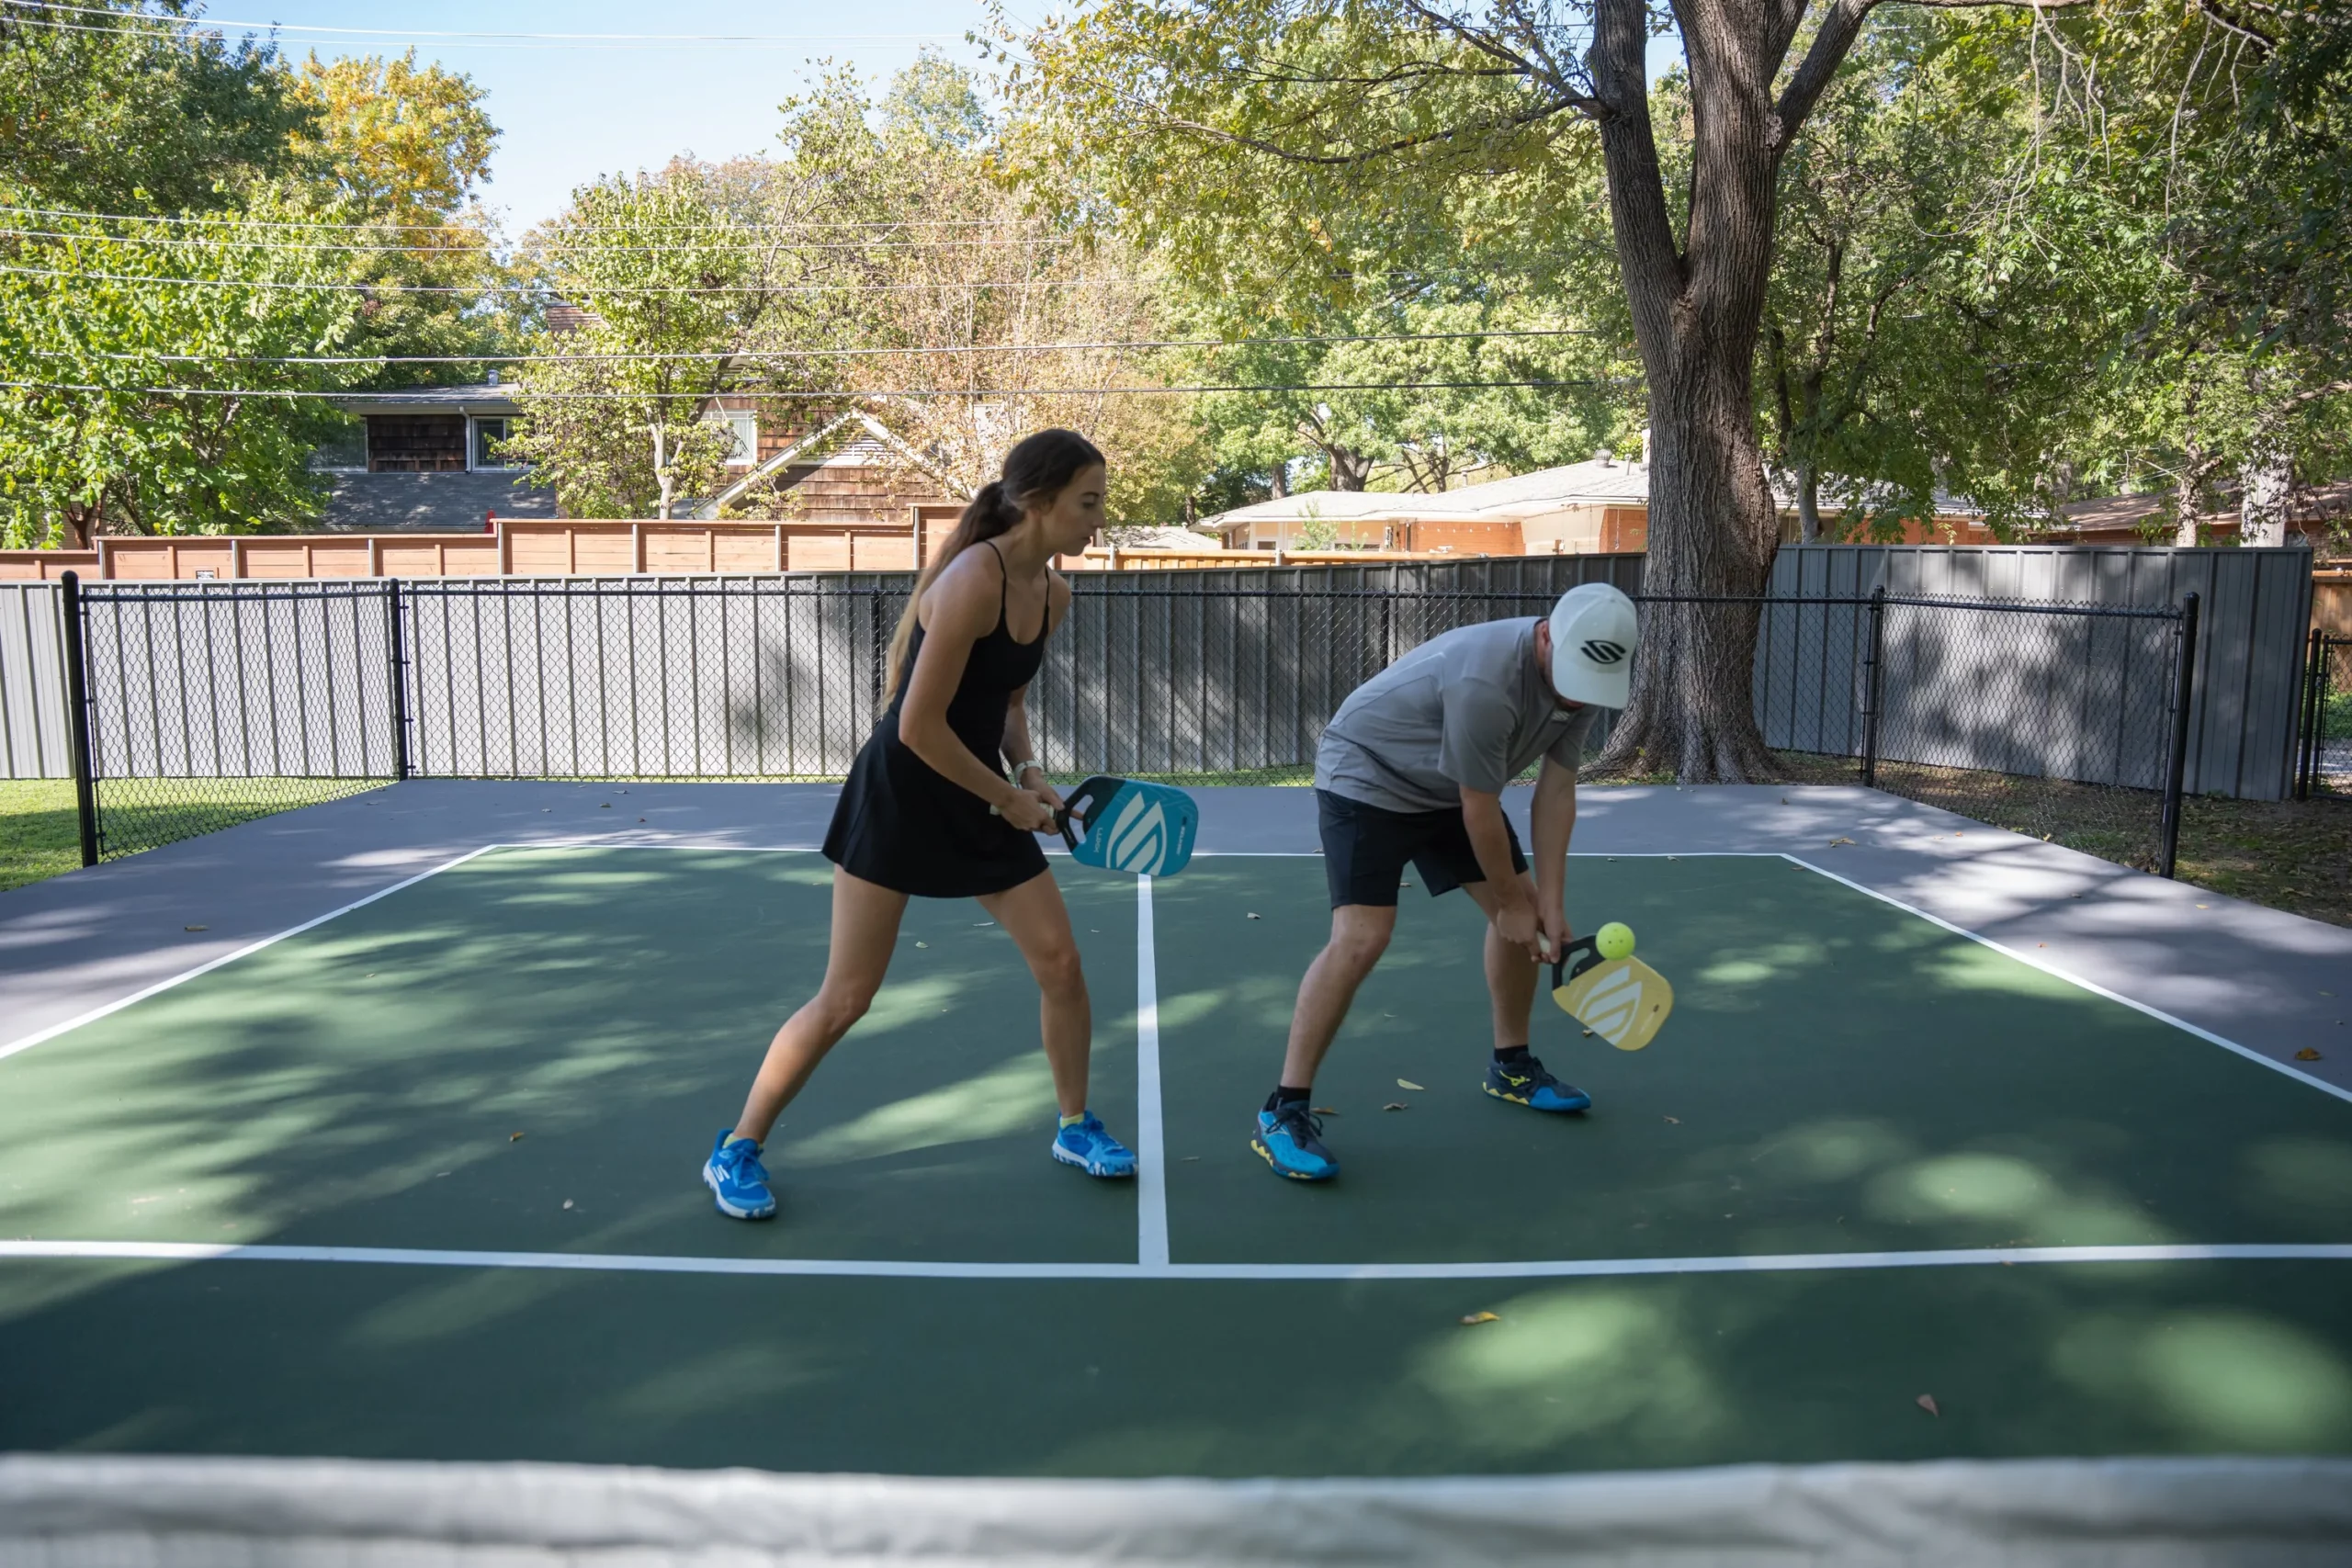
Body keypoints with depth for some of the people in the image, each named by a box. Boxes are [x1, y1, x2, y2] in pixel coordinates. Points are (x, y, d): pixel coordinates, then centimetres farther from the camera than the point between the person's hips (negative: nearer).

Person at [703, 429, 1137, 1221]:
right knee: (845, 998, -2)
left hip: (981, 799, 8)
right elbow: (919, 726, -24)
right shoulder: (974, 579, -23)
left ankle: (1075, 1125, 26)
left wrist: (1027, 769, 0)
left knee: (1060, 960, 5)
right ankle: (737, 1150, 16)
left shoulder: (1054, 594, 3)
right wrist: (1007, 798, -14)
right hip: (900, 794, -7)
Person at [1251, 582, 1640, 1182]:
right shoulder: (1486, 683, -37)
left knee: (1528, 912, 8)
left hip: (1448, 787, 9)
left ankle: (1511, 1065, 29)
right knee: (1361, 937, -22)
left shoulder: (1582, 675, -10)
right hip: (1366, 774, -9)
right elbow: (1481, 812, -27)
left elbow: (1555, 790, -6)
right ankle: (1284, 1110, -13)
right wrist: (1513, 901, -13)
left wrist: (1548, 902, -10)